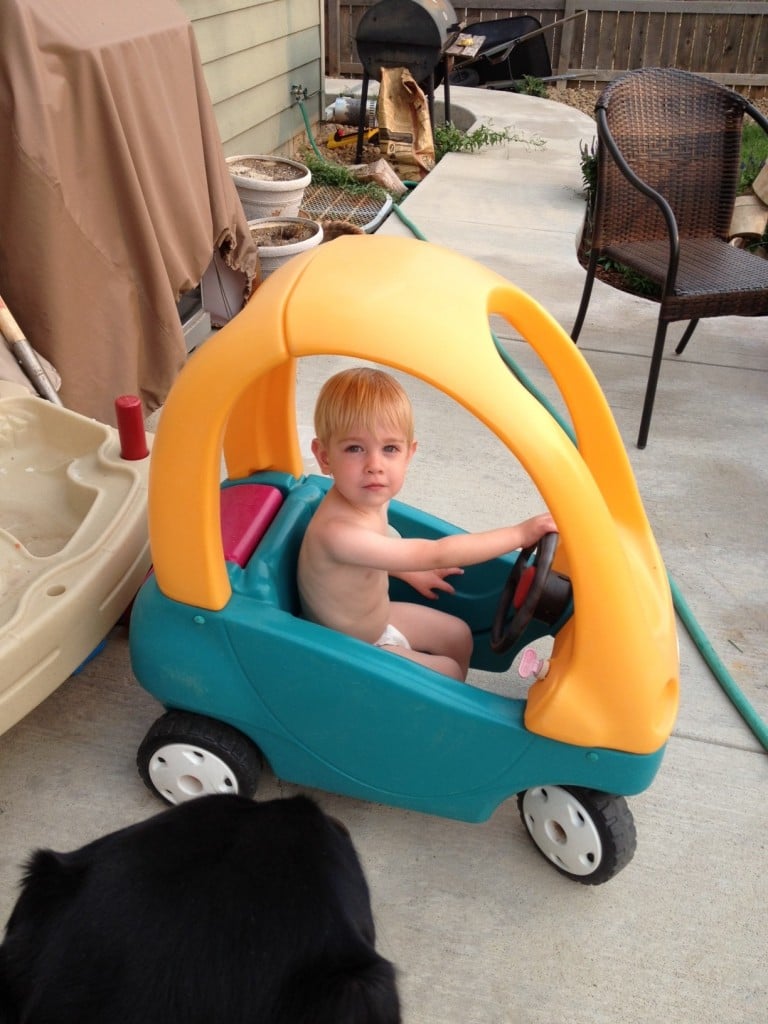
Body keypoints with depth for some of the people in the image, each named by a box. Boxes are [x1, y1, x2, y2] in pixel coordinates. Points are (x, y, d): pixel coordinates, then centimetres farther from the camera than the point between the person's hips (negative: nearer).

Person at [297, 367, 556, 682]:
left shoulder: (368, 500, -14)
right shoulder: (337, 532, -42)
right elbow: (435, 554, -40)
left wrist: (410, 572, 14)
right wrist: (519, 534, -35)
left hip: (377, 616, 8)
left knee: (459, 635, 18)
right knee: (449, 673, -1)